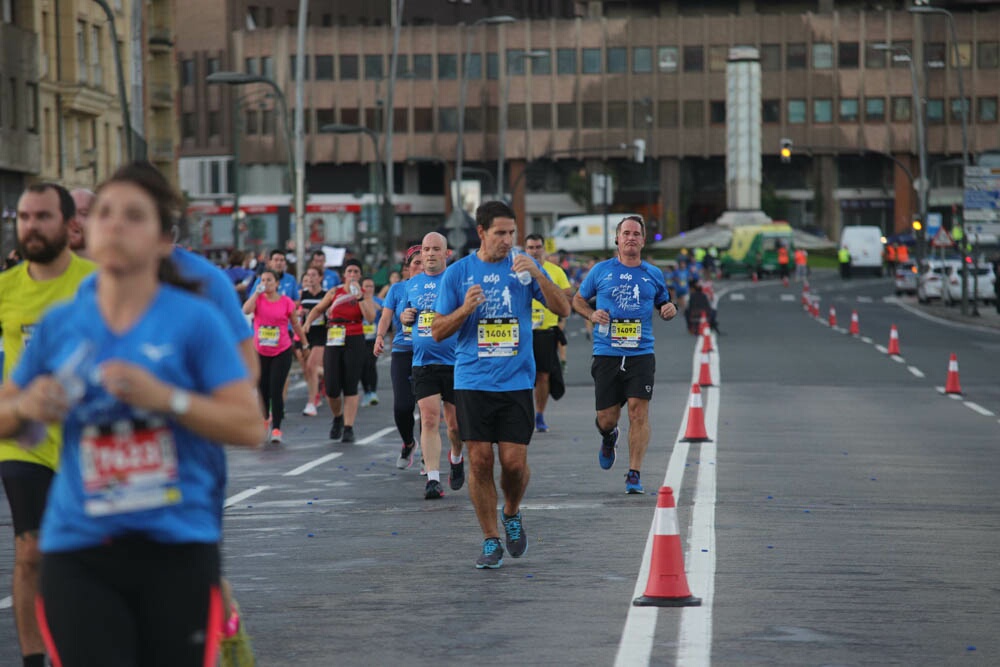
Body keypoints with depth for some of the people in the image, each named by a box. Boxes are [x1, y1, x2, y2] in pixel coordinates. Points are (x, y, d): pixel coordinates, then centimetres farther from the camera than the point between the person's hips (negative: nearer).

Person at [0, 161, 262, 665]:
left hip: (177, 547, -1)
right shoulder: (59, 325, 8)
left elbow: (247, 426, -6)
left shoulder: (194, 320, -2)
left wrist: (165, 397, -19)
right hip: (78, 550, 2)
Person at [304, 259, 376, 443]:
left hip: (355, 342, -2)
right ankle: (337, 417, 26)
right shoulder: (334, 293, 9)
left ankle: (348, 428, 1)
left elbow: (370, 317, -12)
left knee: (350, 388, -4)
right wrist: (308, 322, 3)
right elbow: (318, 309, 21)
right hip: (333, 342, 2)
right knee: (331, 389, -3)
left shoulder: (365, 295, 4)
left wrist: (359, 296, -16)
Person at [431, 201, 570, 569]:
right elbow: (438, 331, 5)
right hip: (472, 382, 0)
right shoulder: (458, 273, 4)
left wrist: (536, 273, -16)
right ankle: (491, 541, 9)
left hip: (516, 382, 0)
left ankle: (512, 514, 25)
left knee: (515, 461, -5)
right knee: (480, 461, -3)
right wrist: (465, 309, -14)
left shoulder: (523, 267, 4)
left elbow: (563, 310, -3)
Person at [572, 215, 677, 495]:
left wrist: (669, 310, -2)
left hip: (641, 354, 0)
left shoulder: (654, 274, 9)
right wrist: (592, 314, -4)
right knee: (607, 418, 1)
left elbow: (663, 304, 22)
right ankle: (608, 438, 39)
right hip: (606, 354, 0)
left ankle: (634, 475, -6)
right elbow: (578, 299, 16)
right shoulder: (601, 271, 6)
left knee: (639, 411, -13)